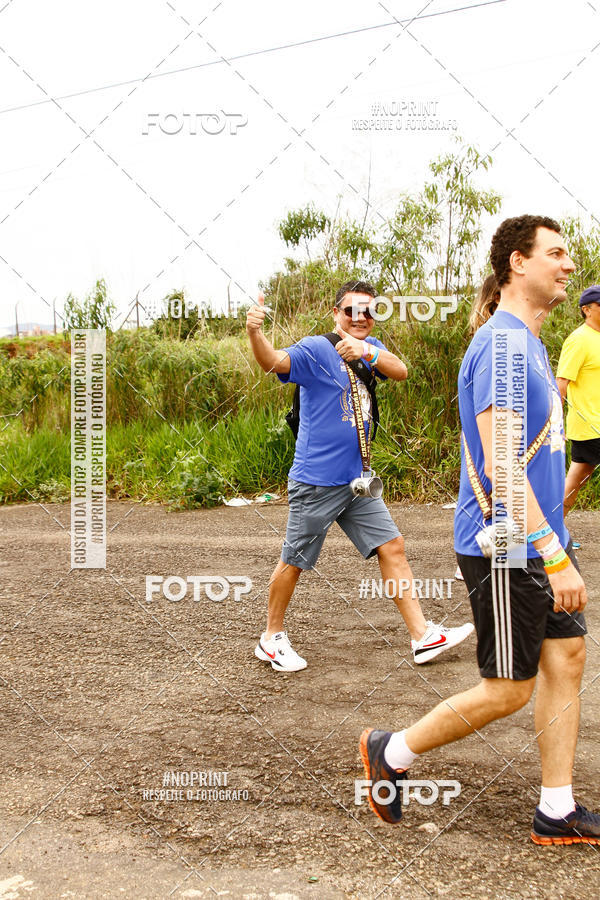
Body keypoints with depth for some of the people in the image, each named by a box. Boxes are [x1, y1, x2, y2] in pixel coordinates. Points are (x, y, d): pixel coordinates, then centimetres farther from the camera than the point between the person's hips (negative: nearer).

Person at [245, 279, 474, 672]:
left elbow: (401, 371, -8)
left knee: (392, 547, 6)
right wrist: (255, 333, -51)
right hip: (316, 481, -7)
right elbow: (275, 361, -29)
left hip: (357, 479, 7)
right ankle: (272, 638, 23)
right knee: (294, 562, 4)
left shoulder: (371, 347, 10)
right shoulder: (316, 349, -11)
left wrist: (367, 352, -28)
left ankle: (422, 636, 13)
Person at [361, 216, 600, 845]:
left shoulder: (528, 343, 15)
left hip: (539, 541, 9)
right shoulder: (502, 344, -18)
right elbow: (500, 466, -25)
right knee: (509, 688, 1)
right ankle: (389, 754, 19)